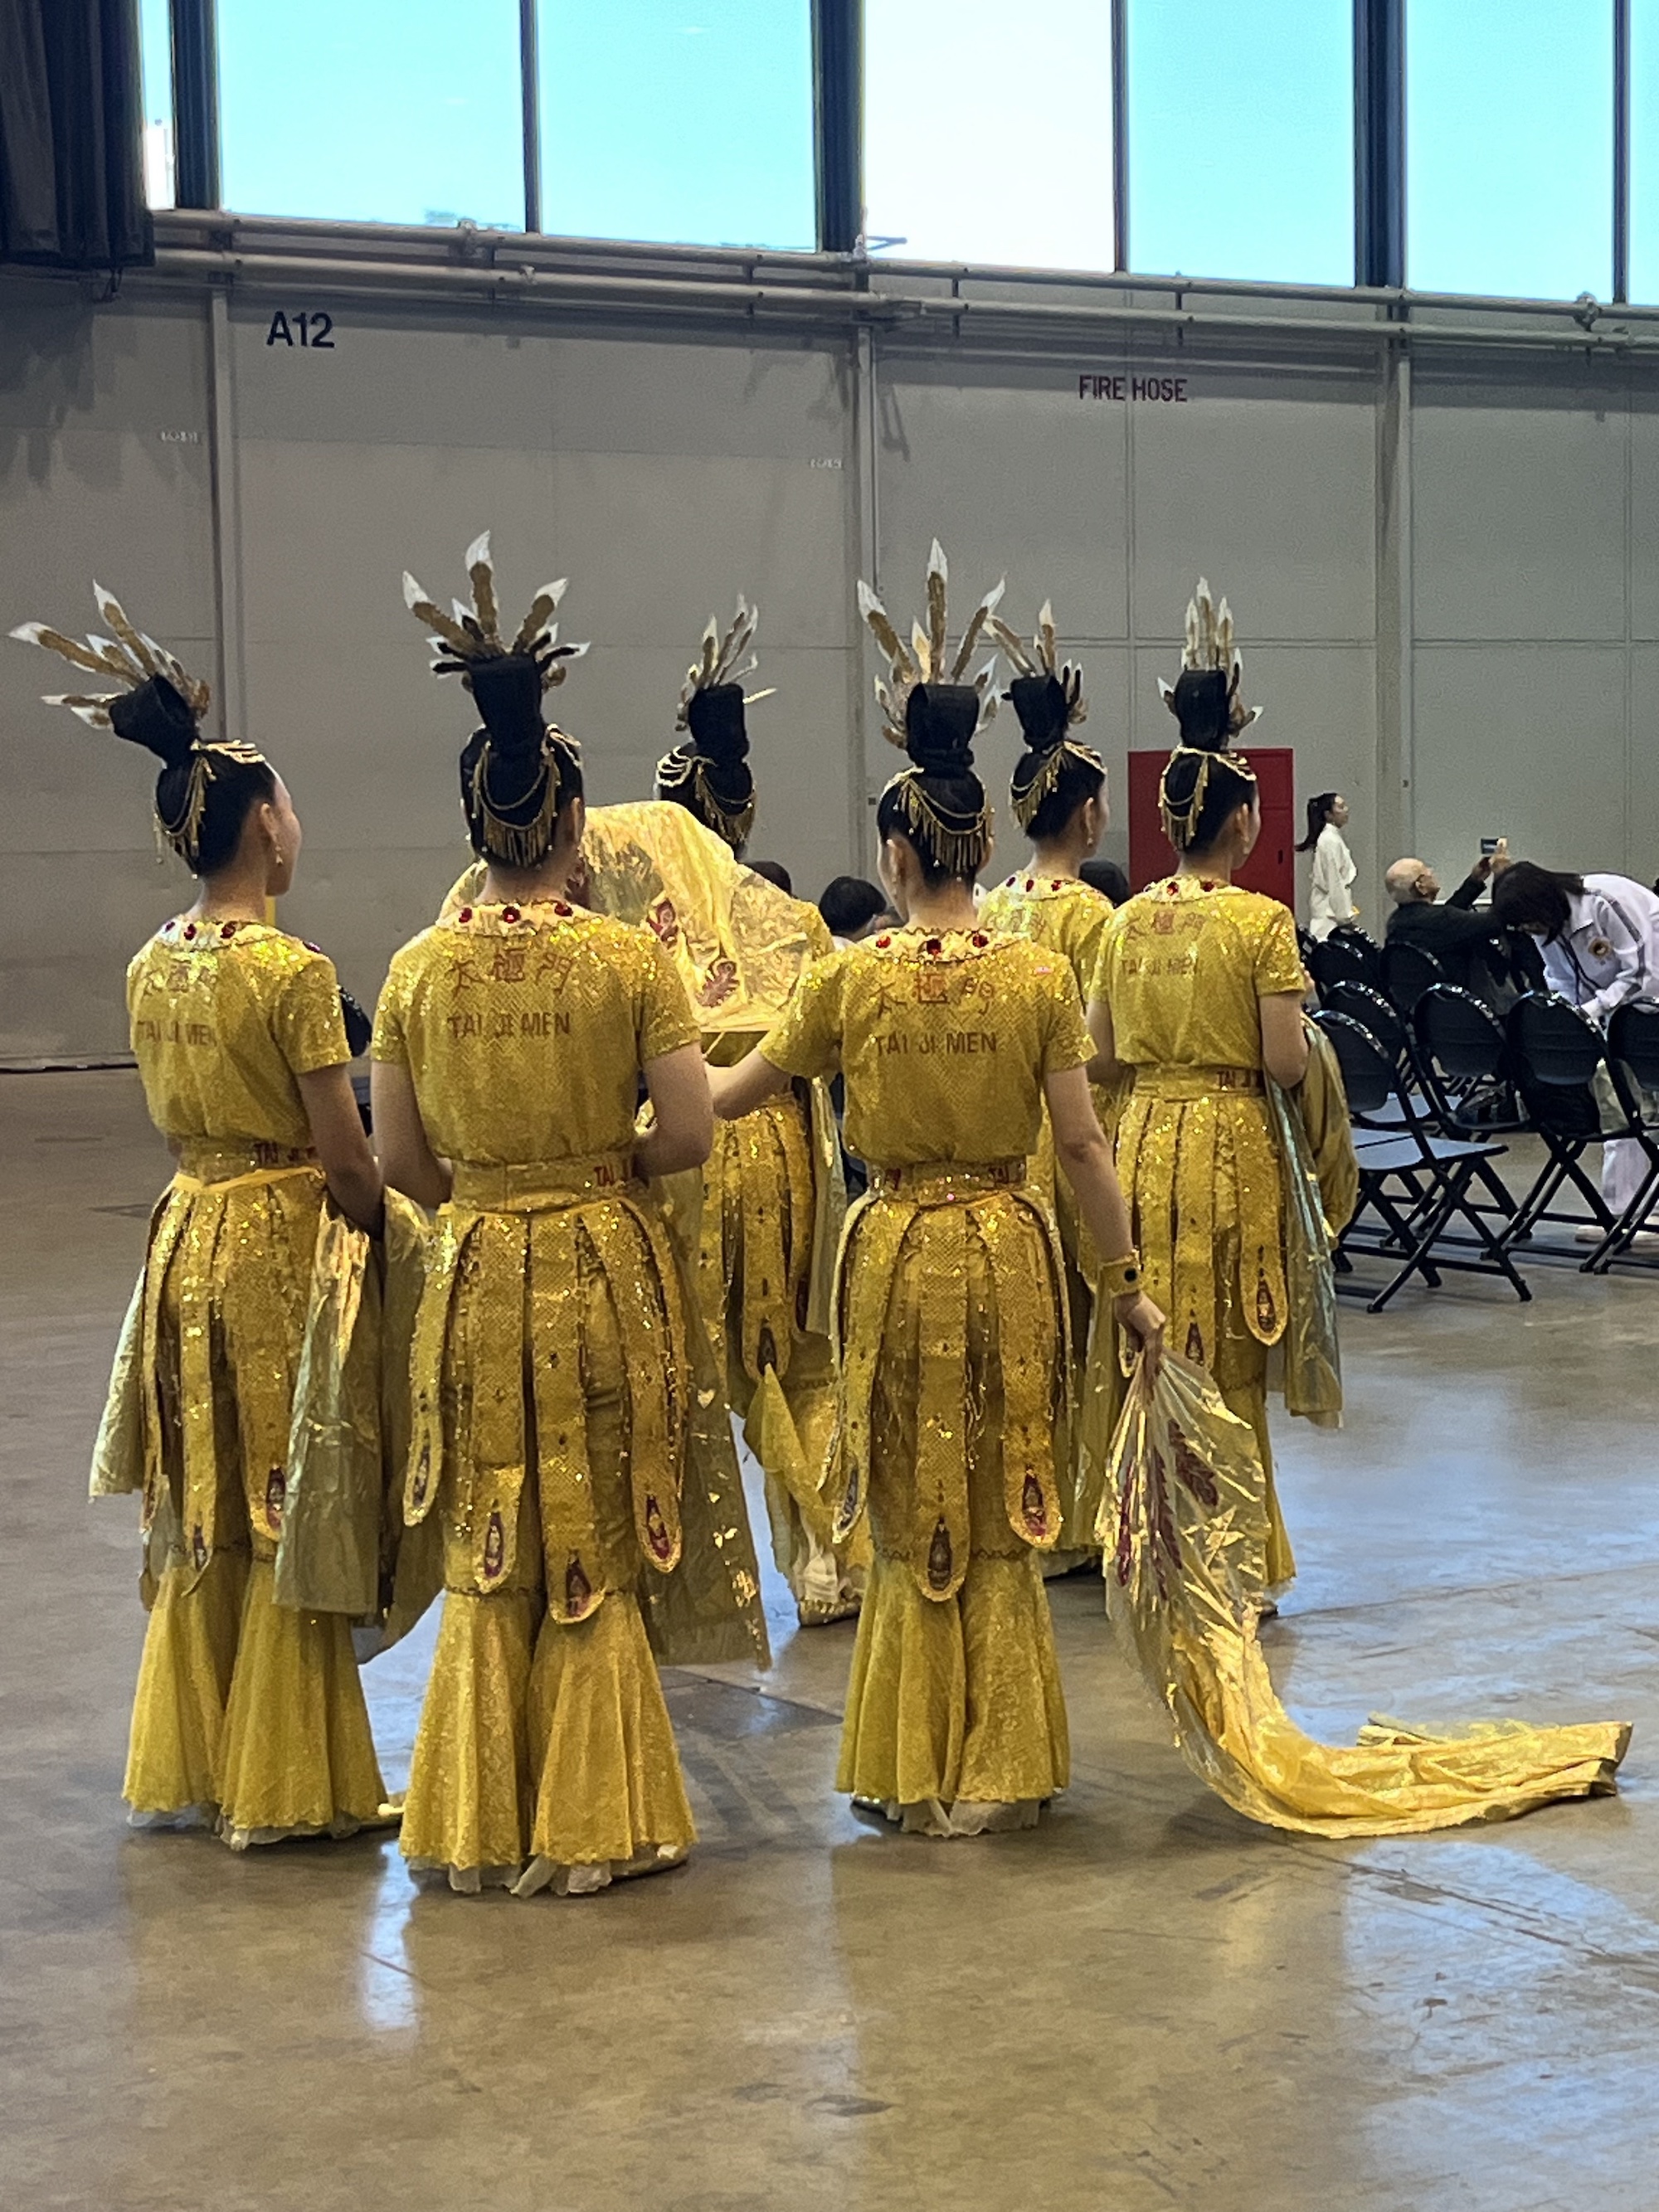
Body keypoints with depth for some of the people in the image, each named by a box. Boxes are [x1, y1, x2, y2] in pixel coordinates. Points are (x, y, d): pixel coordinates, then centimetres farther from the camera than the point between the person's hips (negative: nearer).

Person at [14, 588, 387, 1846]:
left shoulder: (152, 967, 5)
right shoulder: (294, 972, -17)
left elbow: (178, 1114, 12)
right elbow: (347, 1161, -16)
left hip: (187, 1235, 7)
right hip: (280, 1248, -7)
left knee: (204, 1511, 17)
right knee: (285, 1517, 3)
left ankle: (187, 1767, 26)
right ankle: (281, 1786, 11)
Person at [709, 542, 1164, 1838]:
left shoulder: (852, 981, -8)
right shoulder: (1041, 977, -7)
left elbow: (737, 1092, 2)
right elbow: (1081, 1146, -6)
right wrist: (1128, 1281, 2)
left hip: (898, 1251, -1)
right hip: (1010, 1250, 1)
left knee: (915, 1519, 13)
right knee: (1001, 1519, 13)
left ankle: (919, 1770, 20)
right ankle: (999, 1768, 20)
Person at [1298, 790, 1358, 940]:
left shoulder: (1333, 838, 15)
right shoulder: (1331, 841, -14)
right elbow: (1335, 882, -17)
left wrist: (1347, 910, 17)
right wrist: (1345, 916, -15)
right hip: (1331, 916, -9)